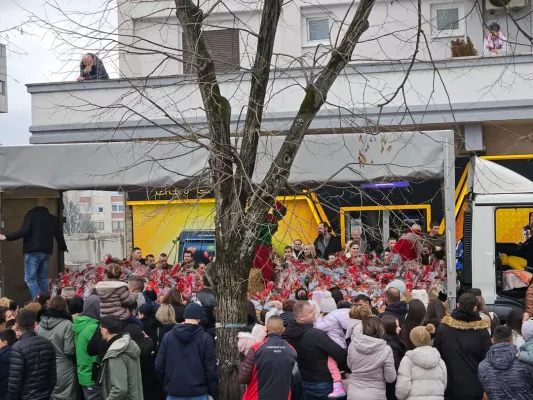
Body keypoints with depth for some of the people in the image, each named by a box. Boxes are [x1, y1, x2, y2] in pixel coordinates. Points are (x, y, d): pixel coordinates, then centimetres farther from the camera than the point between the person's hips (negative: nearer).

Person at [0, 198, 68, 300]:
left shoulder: (31, 214, -2)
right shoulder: (53, 218, 14)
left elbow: (24, 232, -14)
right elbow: (59, 235, 19)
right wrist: (63, 248, 38)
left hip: (33, 251, -6)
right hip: (46, 252, 6)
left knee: (29, 278, -3)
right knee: (43, 279, 15)